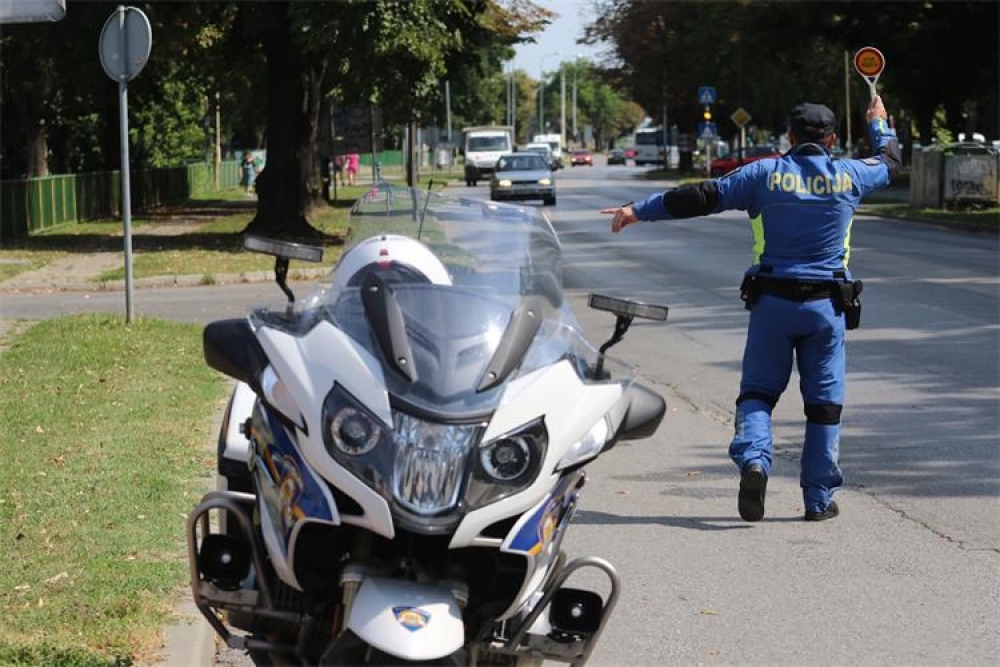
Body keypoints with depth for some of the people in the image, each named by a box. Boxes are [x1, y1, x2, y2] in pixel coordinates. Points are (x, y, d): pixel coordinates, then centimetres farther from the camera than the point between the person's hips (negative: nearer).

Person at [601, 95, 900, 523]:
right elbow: (890, 161, 23)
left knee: (757, 391, 8)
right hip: (826, 306, 1)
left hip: (772, 301, -1)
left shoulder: (765, 174, -3)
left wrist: (640, 210, 4)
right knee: (824, 401, 8)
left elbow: (704, 196, -3)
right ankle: (819, 498, 9)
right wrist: (879, 124, 44)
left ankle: (753, 459, -20)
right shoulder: (849, 177, 2)